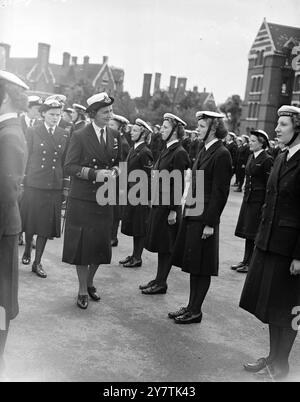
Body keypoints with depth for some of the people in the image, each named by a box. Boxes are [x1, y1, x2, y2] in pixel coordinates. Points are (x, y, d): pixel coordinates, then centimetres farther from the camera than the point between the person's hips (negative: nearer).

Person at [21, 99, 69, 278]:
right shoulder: (33, 132, 2)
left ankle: (37, 262, 17)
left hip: (54, 187, 2)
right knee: (30, 222, 5)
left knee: (47, 225, 5)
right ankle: (27, 249, 34)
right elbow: (26, 157, 2)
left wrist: (65, 185, 6)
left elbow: (66, 162, 9)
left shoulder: (65, 135, 7)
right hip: (34, 184, -2)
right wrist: (23, 181, -3)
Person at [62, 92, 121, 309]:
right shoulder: (80, 136, -8)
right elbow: (69, 166, -10)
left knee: (102, 244, 10)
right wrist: (94, 173, -22)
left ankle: (90, 282, 34)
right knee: (82, 244, 3)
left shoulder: (115, 135, 7)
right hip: (82, 200, -4)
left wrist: (114, 171, -6)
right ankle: (83, 290, 18)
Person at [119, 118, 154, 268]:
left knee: (140, 228, 2)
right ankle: (134, 254, 27)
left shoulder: (145, 153, -15)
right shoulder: (133, 149, 11)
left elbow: (148, 178, -16)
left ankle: (137, 258, 13)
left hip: (141, 196, -8)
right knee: (132, 226, 15)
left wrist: (146, 198, -16)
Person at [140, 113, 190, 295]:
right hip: (158, 203, 9)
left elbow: (178, 185, -18)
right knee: (160, 244, 15)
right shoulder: (167, 150, 11)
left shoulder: (179, 153, -15)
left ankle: (161, 283, 13)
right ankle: (158, 279, 26)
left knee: (166, 246, 2)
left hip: (168, 206, -9)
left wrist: (173, 211, -18)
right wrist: (155, 199, 13)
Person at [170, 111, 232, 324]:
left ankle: (196, 311, 15)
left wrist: (210, 223, -17)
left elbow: (220, 193, -16)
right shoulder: (205, 151, 12)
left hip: (205, 217, -9)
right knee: (193, 265, 16)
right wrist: (187, 210, 11)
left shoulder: (222, 154, -14)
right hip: (191, 215, 9)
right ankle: (191, 306, 28)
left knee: (201, 267, 3)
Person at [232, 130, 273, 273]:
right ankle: (246, 260, 22)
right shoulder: (251, 157, 11)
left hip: (259, 199, -8)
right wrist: (246, 194, 14)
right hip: (248, 197, 8)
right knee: (247, 231, 12)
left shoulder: (267, 159, -12)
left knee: (255, 233, -1)